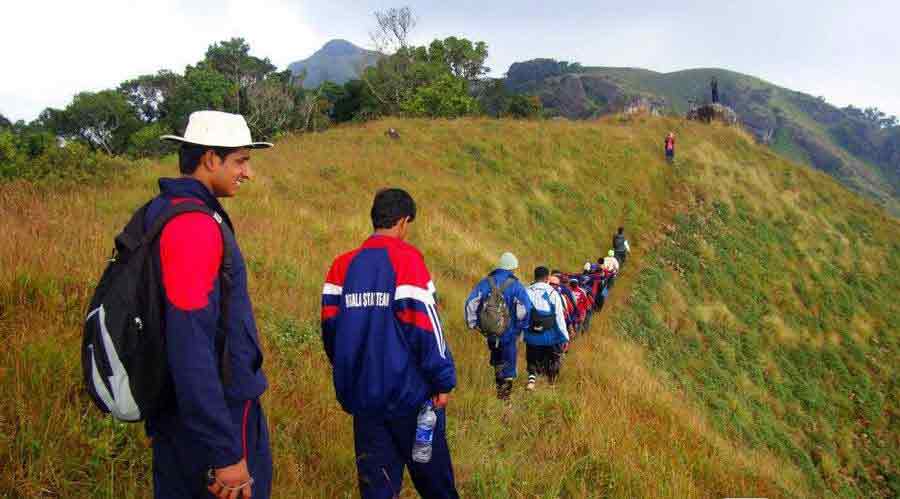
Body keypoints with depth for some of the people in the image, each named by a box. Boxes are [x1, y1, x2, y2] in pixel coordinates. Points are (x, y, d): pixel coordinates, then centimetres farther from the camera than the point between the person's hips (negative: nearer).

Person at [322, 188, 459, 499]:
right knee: (432, 473, 13)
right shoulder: (406, 258, -10)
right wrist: (444, 380, -9)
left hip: (362, 392, 5)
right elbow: (423, 325, -16)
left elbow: (330, 325, 6)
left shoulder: (343, 265, 5)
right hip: (408, 390, -5)